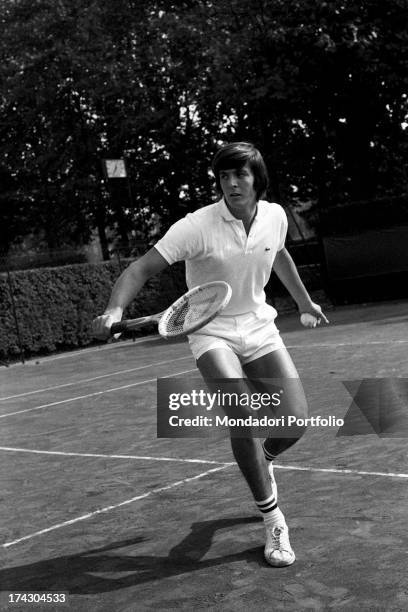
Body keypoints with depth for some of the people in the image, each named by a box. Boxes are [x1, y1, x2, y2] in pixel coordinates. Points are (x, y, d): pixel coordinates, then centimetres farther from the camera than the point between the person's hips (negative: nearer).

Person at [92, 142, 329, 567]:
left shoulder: (274, 216, -4)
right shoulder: (198, 226, -20)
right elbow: (142, 267, -22)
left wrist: (304, 301, 30)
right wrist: (115, 310, -40)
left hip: (259, 326, 4)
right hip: (211, 331, -4)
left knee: (295, 420, -8)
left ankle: (262, 462, 31)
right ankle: (273, 521, -3)